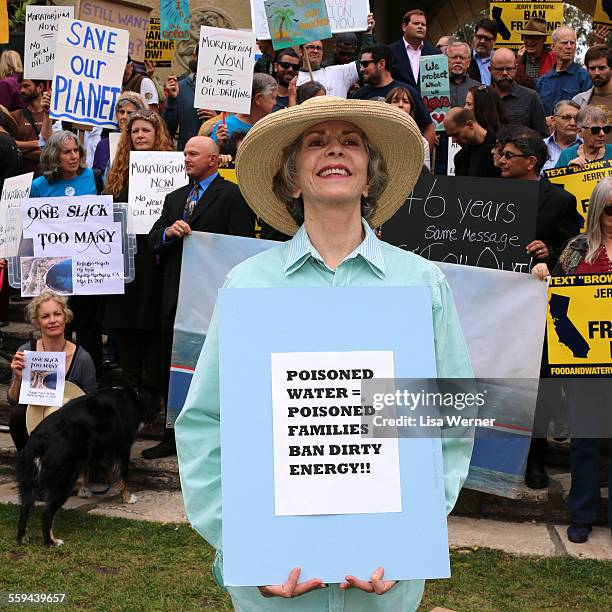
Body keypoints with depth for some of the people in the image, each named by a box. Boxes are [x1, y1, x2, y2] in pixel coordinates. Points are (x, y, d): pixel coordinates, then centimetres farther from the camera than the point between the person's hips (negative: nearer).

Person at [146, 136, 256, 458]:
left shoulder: (233, 195, -3)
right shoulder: (175, 198, 19)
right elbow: (153, 240, 11)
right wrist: (169, 232, -10)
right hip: (175, 294, 7)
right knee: (172, 367, 11)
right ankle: (174, 436, 21)